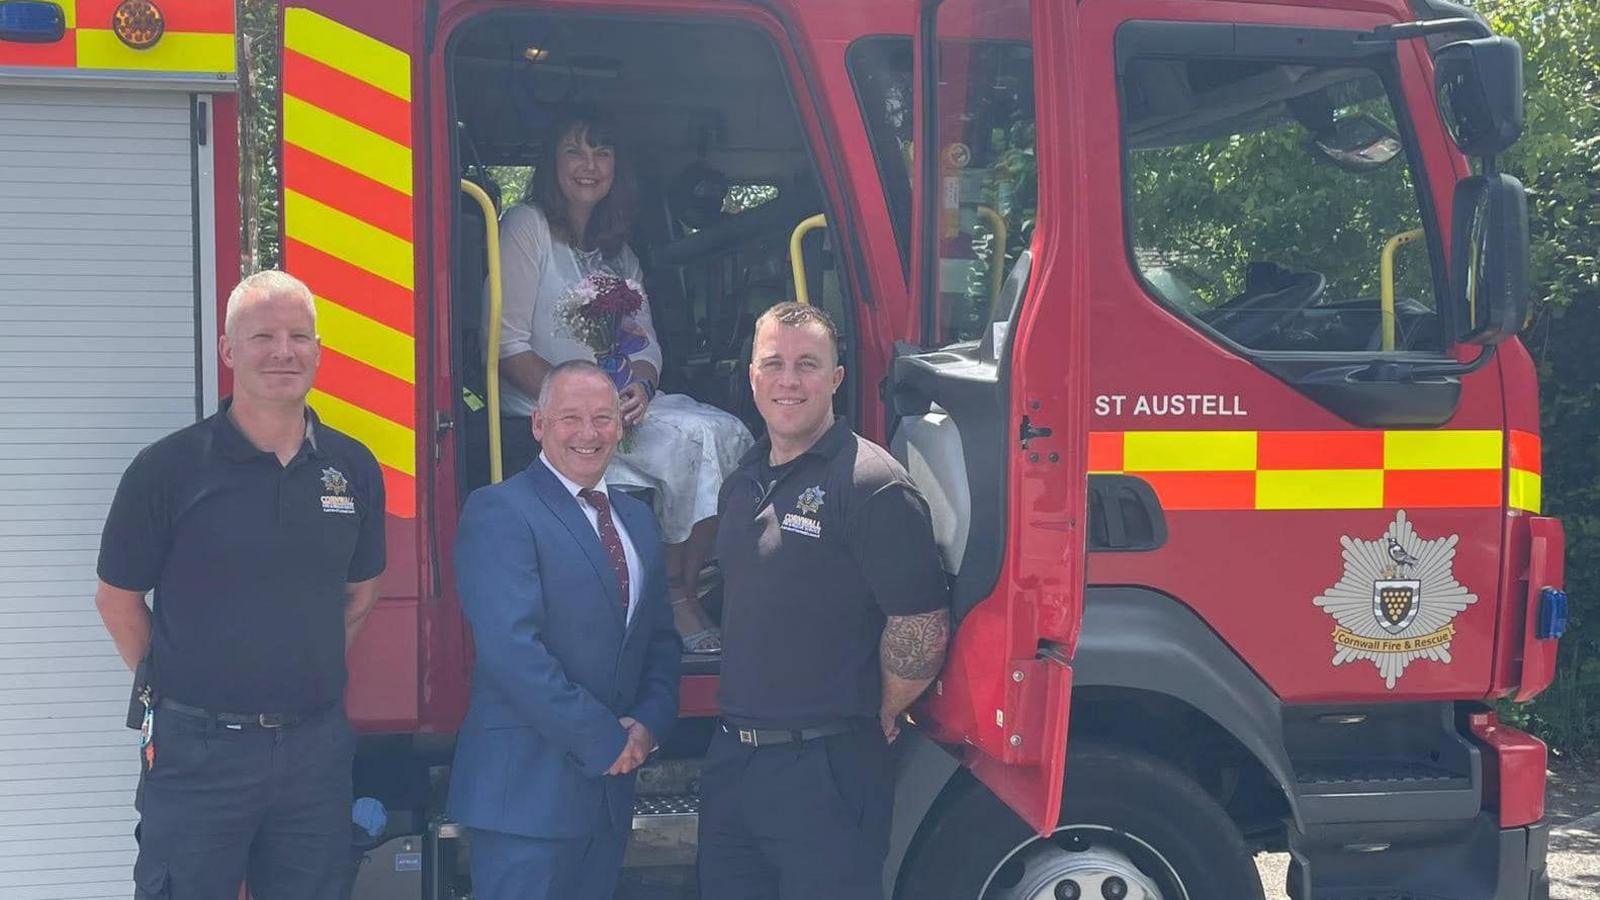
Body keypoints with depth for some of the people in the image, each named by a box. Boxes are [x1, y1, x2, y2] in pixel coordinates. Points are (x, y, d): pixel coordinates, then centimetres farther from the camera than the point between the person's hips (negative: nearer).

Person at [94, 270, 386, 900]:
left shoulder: (354, 468, 5)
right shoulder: (168, 467, -7)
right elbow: (117, 597, 1)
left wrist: (311, 672, 10)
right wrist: (166, 685, 1)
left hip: (316, 747, 4)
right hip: (197, 749, -3)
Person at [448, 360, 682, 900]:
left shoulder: (636, 520, 16)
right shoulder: (498, 511, -9)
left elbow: (660, 638, 18)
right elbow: (511, 647, -19)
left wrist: (649, 723, -2)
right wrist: (603, 740, -16)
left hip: (610, 782, 7)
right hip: (527, 787, -7)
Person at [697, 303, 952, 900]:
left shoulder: (872, 485, -15)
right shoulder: (743, 482, 13)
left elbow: (922, 628, -19)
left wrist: (875, 721, -5)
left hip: (826, 769, -8)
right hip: (731, 758, 8)